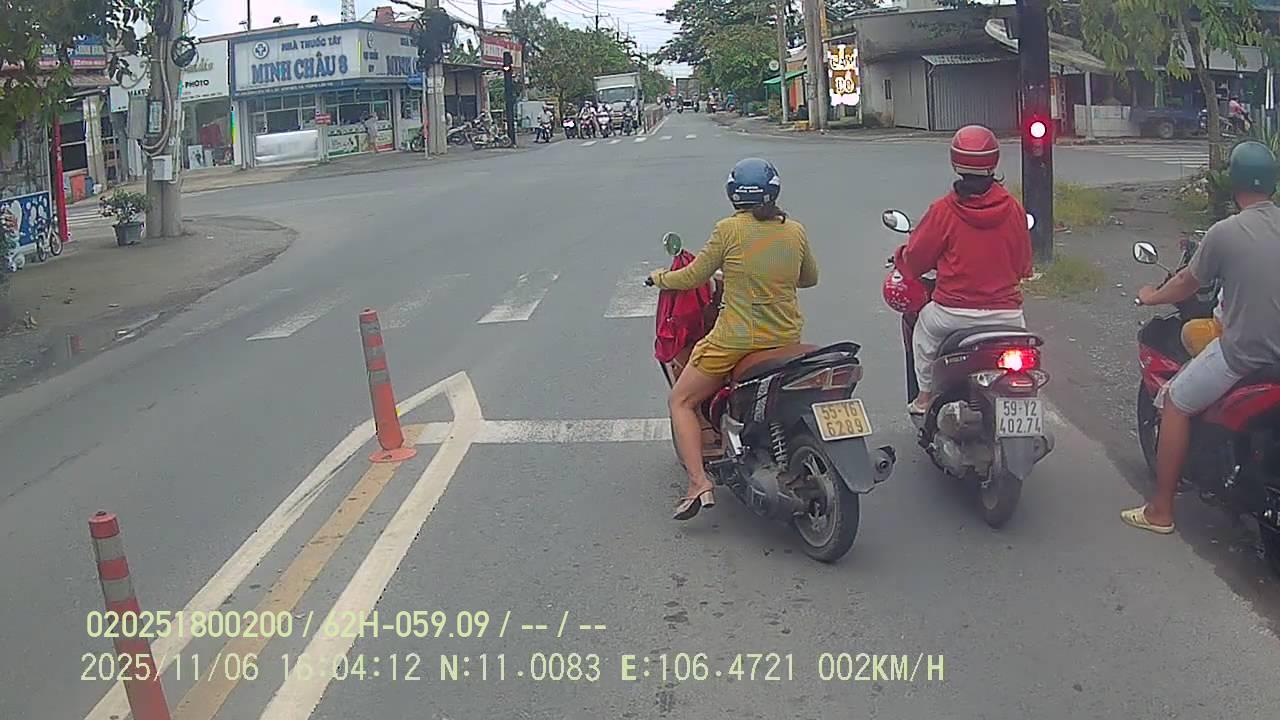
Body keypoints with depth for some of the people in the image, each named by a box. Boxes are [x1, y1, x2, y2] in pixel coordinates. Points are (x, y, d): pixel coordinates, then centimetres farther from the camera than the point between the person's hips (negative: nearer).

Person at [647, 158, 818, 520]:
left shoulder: (730, 229, -11)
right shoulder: (795, 231, 2)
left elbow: (694, 276, -3)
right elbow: (810, 278, 17)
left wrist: (661, 277, 15)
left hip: (735, 338, -5)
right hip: (786, 337, 5)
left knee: (681, 402, 10)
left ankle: (699, 484, -3)